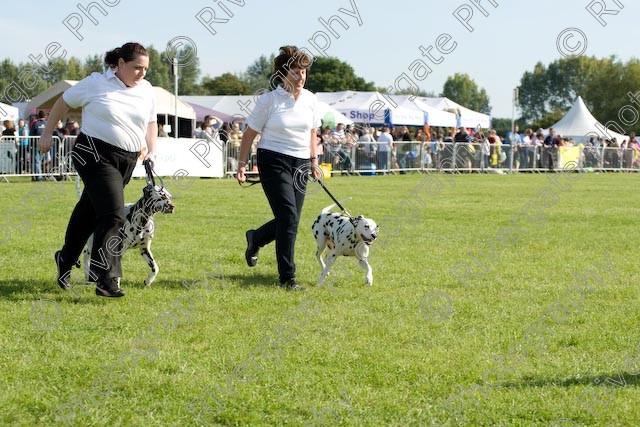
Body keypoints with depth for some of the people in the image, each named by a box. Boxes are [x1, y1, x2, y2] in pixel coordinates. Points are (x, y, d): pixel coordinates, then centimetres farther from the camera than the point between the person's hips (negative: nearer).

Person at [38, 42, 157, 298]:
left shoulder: (146, 90, 8)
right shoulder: (96, 83, -6)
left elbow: (151, 122, 23)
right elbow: (63, 102, 5)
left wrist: (151, 151, 11)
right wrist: (47, 133, 7)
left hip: (127, 161, 6)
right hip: (96, 155, -6)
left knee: (90, 213, 16)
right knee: (113, 215, -18)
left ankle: (66, 260, 34)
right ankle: (106, 279, -18)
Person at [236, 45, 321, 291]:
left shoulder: (310, 100, 6)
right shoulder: (269, 100, -8)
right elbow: (250, 133, -1)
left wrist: (314, 162, 18)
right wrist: (242, 163, -3)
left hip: (300, 164, 6)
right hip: (274, 161, -6)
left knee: (289, 222, 6)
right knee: (289, 219, -14)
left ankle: (254, 239, 38)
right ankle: (287, 277, -8)